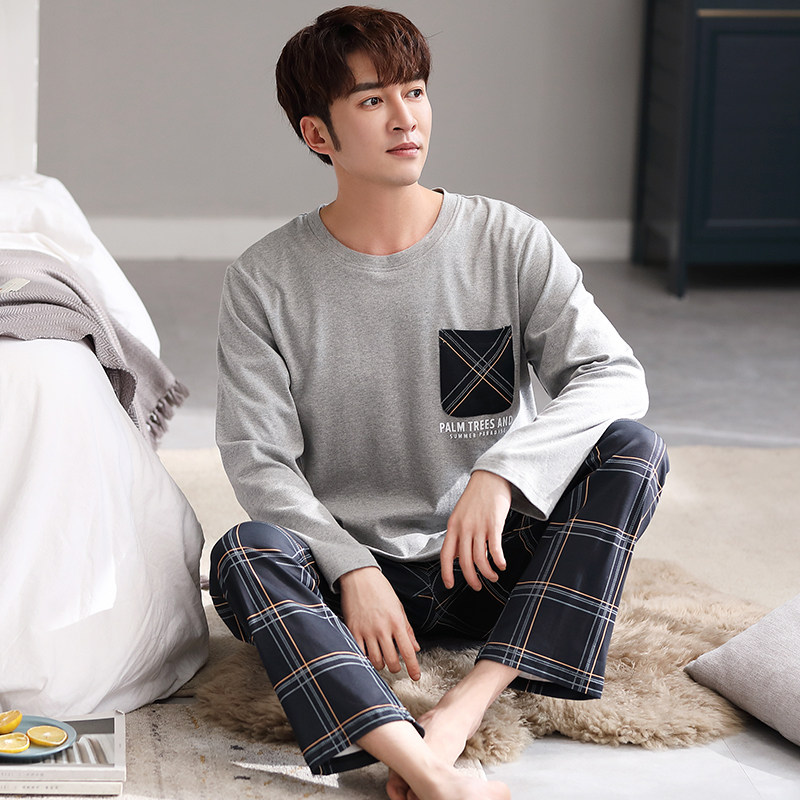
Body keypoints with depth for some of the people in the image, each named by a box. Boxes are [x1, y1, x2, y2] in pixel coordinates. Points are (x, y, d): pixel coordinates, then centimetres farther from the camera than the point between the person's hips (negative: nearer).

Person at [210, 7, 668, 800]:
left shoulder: (508, 243, -2)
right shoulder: (265, 281, -3)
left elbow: (614, 374, -11)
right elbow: (259, 459, -8)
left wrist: (500, 473, -28)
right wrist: (352, 571, -24)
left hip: (491, 561, 1)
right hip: (348, 562, -1)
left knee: (631, 449, -22)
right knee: (244, 556, -32)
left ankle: (464, 708, -35)